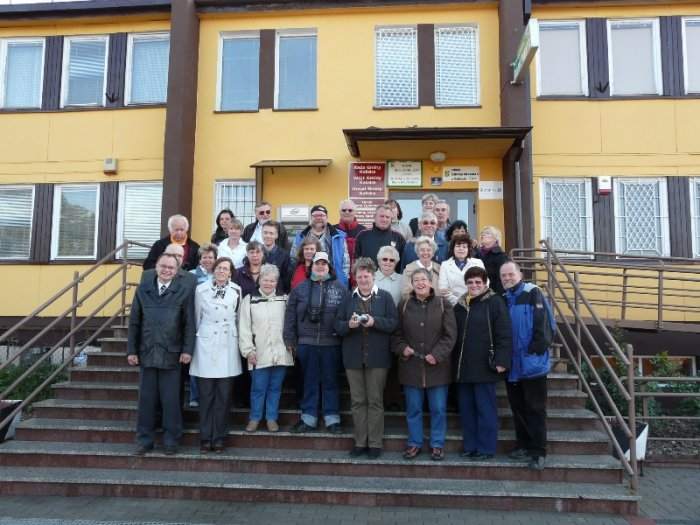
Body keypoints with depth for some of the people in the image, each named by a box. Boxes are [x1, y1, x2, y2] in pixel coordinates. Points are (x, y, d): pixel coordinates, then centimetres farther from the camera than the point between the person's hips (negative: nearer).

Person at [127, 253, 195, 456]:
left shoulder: (185, 290, -1)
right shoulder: (143, 289, 8)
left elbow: (189, 322, -2)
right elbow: (134, 322, 9)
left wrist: (187, 349, -8)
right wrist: (132, 350, 5)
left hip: (171, 354, -2)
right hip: (147, 352, 3)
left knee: (171, 400, 4)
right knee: (146, 399, 9)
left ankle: (171, 441, 16)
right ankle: (144, 440, 21)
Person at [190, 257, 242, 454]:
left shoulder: (236, 291, 5)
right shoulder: (201, 289, 2)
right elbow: (196, 318, 9)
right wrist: (196, 339, 12)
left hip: (227, 347, 1)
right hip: (206, 345, -1)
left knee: (223, 395, 3)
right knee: (205, 395, 2)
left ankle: (219, 438, 13)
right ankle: (205, 438, 12)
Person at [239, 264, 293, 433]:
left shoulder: (284, 299, 6)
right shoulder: (250, 299, 2)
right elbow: (244, 327, -1)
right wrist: (248, 350, -7)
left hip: (280, 352, 1)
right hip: (259, 353, -1)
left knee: (275, 387, 9)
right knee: (258, 388, 5)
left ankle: (272, 418, 22)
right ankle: (254, 418, 20)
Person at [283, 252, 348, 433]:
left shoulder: (340, 288, 4)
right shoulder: (300, 288, 7)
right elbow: (290, 315, 5)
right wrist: (290, 340, 0)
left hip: (331, 344, -1)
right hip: (306, 343, 1)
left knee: (330, 381, 7)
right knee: (309, 381, 10)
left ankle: (332, 419, 16)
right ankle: (308, 418, 19)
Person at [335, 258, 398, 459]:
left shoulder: (385, 297, 1)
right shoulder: (348, 299, 10)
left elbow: (394, 322, -6)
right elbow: (337, 325, 6)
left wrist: (374, 321, -20)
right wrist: (349, 324, -15)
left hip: (377, 357, -3)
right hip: (353, 357, 3)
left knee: (375, 401, 3)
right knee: (357, 401, 8)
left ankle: (375, 443, 13)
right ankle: (360, 442, 18)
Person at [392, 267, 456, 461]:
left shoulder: (443, 305, 1)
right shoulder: (403, 305, 7)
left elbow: (450, 334, -4)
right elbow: (396, 334, 10)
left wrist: (437, 354, -14)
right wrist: (402, 348, -9)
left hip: (437, 366, -1)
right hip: (411, 365, 2)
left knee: (438, 408, 6)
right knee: (413, 408, 9)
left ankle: (437, 444, 20)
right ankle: (415, 442, 23)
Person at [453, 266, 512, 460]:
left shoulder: (494, 303, -5)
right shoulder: (460, 305, 13)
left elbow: (504, 335, -10)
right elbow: (453, 335, 16)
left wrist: (501, 361, -16)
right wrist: (454, 362, 12)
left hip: (484, 367, -6)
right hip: (463, 368, 6)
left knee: (486, 409, 1)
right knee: (466, 409, 11)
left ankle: (486, 448, 11)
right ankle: (469, 446, 21)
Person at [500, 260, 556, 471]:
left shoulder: (532, 294, -7)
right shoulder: (503, 299, 13)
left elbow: (543, 323, -14)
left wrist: (536, 349, -17)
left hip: (533, 363, -6)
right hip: (512, 365, 7)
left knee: (535, 409, 1)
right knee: (518, 408, 14)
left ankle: (538, 452, 8)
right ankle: (523, 446, 26)